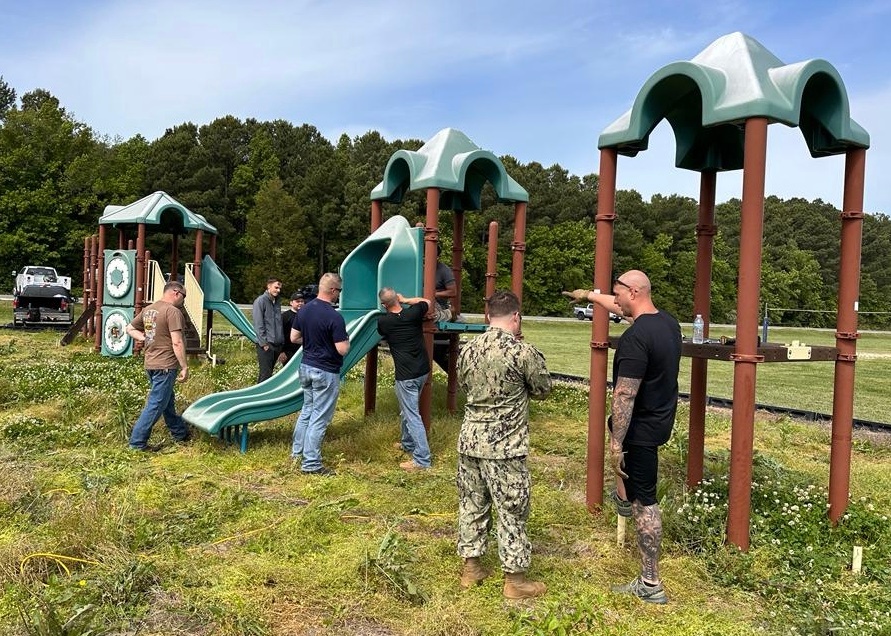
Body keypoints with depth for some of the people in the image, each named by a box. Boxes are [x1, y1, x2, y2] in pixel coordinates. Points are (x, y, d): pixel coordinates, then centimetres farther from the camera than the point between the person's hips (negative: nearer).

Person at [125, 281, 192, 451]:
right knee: (156, 405, -1)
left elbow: (130, 329, 20)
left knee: (168, 401, 20)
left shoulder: (148, 309, 11)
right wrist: (184, 367, -15)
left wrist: (146, 339, 11)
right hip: (166, 365, -9)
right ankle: (138, 442, 3)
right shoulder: (173, 311, -16)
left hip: (150, 364, 9)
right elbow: (177, 343, -20)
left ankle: (180, 433, 34)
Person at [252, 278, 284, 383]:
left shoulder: (276, 302, 15)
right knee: (265, 374, -9)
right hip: (266, 345, -7)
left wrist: (282, 342, 13)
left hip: (277, 344, 7)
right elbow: (258, 324, -12)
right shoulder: (261, 300, -7)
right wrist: (263, 343, -16)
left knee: (269, 372, 11)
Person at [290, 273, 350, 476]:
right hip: (326, 372, -8)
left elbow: (294, 337, 10)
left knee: (307, 410, 23)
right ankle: (311, 464, 8)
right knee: (320, 417, 1)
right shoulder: (334, 317, -22)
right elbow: (342, 350, -21)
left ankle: (296, 452, 32)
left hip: (306, 366, 8)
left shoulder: (304, 310, 2)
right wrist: (346, 339, -1)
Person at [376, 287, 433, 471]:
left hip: (407, 375, -6)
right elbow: (427, 302, 18)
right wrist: (405, 300, 20)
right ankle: (407, 443, 39)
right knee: (407, 409, 24)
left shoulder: (383, 321, -11)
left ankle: (422, 459, -4)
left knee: (412, 415, -3)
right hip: (423, 370, 6)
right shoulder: (413, 313, -4)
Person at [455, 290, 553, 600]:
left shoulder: (468, 349, 1)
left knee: (471, 504, 16)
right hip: (505, 446, -5)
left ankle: (470, 568, 29)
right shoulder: (523, 351, -16)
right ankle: (514, 580, 18)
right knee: (512, 511, 7)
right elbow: (543, 390, -2)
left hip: (470, 439, 6)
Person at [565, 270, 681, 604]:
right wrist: (589, 295, 31)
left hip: (641, 430, -8)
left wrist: (616, 442, -21)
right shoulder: (669, 322, 3)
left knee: (644, 501, 0)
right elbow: (621, 307, 20)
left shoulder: (635, 337, -25)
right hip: (661, 421, 8)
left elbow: (625, 395, -26)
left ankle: (650, 584, 9)